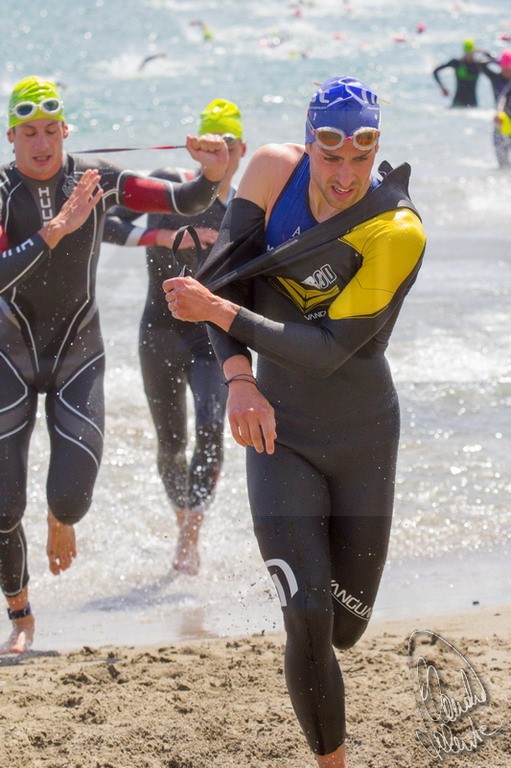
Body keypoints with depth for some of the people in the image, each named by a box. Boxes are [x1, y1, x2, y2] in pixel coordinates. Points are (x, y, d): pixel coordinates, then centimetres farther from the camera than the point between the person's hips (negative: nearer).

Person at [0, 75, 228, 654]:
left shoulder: (95, 179, -8)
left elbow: (183, 202, -11)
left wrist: (212, 176, -32)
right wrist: (56, 231, -36)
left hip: (78, 355, 1)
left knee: (72, 497, -10)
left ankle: (61, 523, 32)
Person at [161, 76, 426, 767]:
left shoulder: (398, 233, -22)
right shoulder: (273, 171, -11)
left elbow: (328, 350, -24)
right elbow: (226, 274, -4)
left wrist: (220, 311, -24)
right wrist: (238, 378, -19)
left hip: (362, 438, -1)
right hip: (281, 431, 1)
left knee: (345, 626, 12)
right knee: (308, 624, -13)